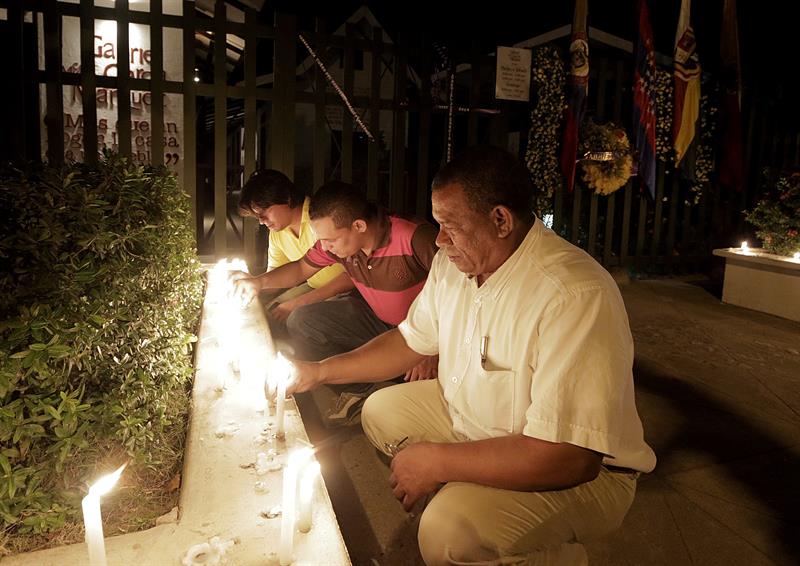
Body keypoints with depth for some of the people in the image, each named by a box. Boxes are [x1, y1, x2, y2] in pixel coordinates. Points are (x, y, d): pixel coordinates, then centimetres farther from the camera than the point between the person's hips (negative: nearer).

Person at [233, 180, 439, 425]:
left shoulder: (417, 239, -31)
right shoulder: (336, 238, -10)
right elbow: (301, 268, 8)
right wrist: (260, 281, -10)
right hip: (375, 318, 6)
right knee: (300, 321, -8)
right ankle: (356, 389, 8)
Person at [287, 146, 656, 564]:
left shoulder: (576, 296, -34)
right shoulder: (454, 263, -5)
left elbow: (569, 458, -36)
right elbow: (410, 341, 10)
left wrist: (436, 461, -25)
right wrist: (320, 372, 2)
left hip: (581, 473, -7)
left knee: (448, 532, -30)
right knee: (381, 411, 7)